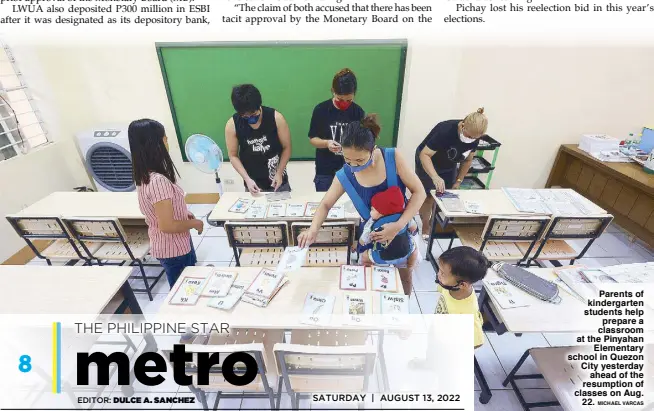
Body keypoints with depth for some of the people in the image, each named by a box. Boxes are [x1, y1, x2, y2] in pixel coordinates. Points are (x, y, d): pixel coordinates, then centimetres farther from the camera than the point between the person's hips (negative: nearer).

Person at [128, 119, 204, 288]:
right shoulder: (158, 181, -30)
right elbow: (167, 226, -30)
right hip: (174, 249, -9)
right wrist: (194, 223, -15)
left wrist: (184, 214, 8)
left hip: (165, 246, 9)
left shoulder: (143, 176, 0)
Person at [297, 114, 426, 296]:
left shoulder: (393, 157, -24)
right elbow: (325, 204, -8)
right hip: (373, 236, -1)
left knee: (405, 277, 25)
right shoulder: (345, 176, -20)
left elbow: (419, 192, -18)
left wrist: (398, 225, -29)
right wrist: (313, 229, -28)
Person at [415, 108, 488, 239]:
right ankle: (425, 226, 24)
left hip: (448, 168, 5)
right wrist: (435, 177, -51)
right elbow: (424, 155, -40)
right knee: (428, 196, 2)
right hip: (427, 164, -5)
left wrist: (458, 181, -1)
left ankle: (433, 223, 30)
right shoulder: (445, 131, -36)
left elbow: (467, 160, -1)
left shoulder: (474, 138, -17)